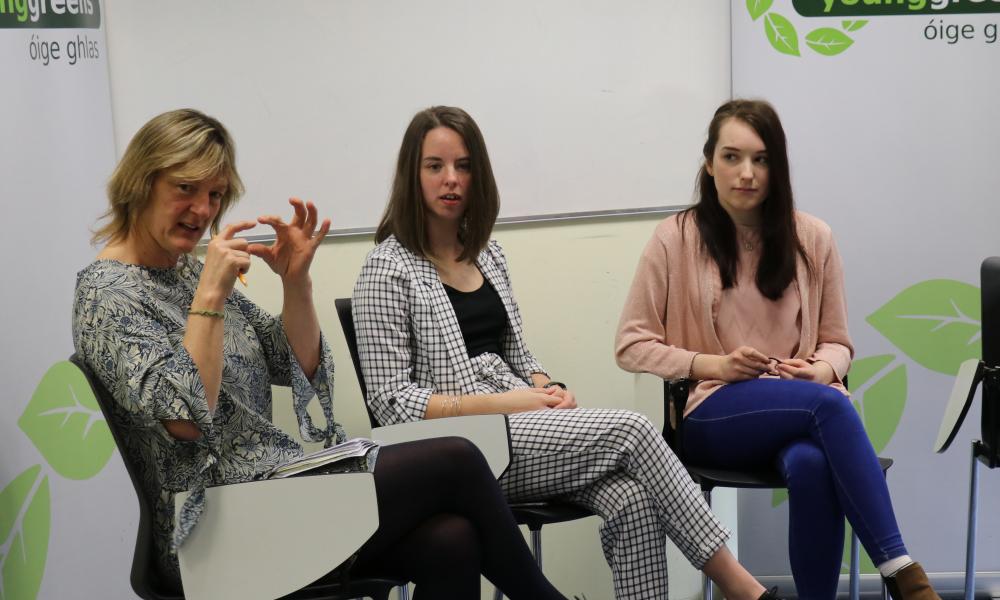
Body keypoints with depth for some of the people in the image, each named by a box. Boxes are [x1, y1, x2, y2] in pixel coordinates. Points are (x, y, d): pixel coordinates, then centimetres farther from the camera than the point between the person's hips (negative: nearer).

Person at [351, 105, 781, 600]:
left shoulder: (487, 254, 15)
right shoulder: (388, 270, -6)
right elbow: (390, 400, -11)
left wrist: (547, 389, -3)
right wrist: (501, 402, -17)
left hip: (521, 428, 6)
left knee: (632, 502, -23)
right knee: (631, 430, -21)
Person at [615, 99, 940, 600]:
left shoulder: (812, 238, 7)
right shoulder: (675, 238, -1)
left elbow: (836, 341, 15)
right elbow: (631, 344, 2)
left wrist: (823, 369, -10)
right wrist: (711, 364, -13)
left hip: (802, 405, 2)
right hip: (713, 415, -2)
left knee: (811, 465, -37)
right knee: (829, 405, -33)